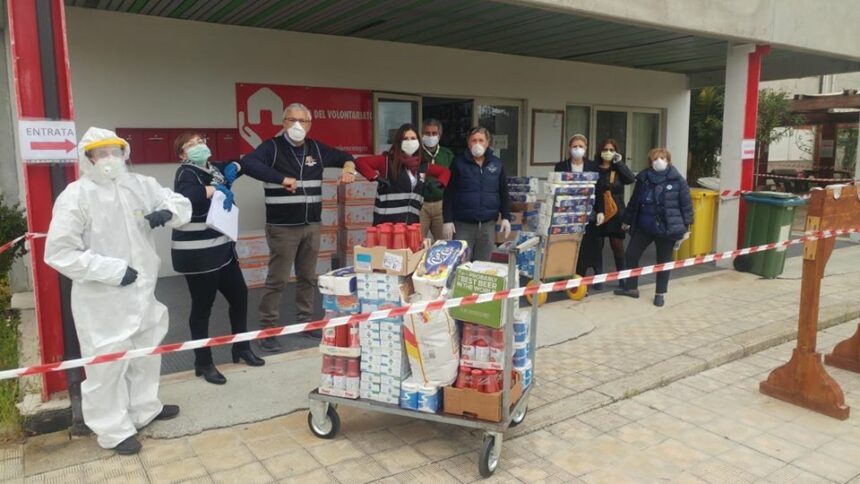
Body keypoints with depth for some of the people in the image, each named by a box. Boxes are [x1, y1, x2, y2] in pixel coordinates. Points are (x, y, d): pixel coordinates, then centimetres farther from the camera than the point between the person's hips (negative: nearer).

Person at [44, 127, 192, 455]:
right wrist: (111, 269, -22)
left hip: (141, 292, 6)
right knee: (108, 364, 3)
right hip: (101, 300, -6)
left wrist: (169, 211, -14)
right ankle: (114, 430, 22)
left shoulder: (141, 185, 1)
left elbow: (181, 203, 10)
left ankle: (145, 409, 43)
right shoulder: (76, 196, -14)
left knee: (147, 353, 21)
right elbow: (59, 253, -16)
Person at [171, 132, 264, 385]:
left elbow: (233, 166, 30)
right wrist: (214, 189, -27)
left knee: (239, 295, 16)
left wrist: (233, 167, 8)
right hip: (197, 254, -9)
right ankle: (203, 363, 15)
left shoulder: (212, 168, 11)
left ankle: (241, 348, 34)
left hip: (222, 248, 9)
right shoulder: (186, 173, -12)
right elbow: (185, 197, -35)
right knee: (202, 306, 0)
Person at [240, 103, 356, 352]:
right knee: (277, 279, -1)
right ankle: (268, 329, 10)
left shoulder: (316, 148, 10)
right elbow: (247, 163, -26)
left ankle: (306, 321, 28)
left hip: (312, 225, 5)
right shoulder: (272, 147, -7)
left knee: (308, 277, 14)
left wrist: (349, 168, 1)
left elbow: (344, 156, 25)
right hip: (282, 227, -5)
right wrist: (281, 178, -33)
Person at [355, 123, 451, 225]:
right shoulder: (387, 161, -2)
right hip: (387, 222, -5)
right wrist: (375, 177, -15)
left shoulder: (423, 165, 13)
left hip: (412, 222, 5)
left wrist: (439, 183, 10)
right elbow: (360, 162, -8)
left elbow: (445, 171, 29)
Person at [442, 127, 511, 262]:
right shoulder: (458, 162, -1)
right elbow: (449, 193, -2)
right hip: (463, 224, -2)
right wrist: (448, 220, -8)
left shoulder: (497, 164, 7)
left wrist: (506, 217, 4)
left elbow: (504, 193, 12)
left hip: (488, 224, 3)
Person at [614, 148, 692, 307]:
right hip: (644, 226, 4)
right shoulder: (643, 178, 3)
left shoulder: (678, 180, -7)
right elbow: (634, 201, 12)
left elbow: (686, 204, -4)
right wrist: (627, 220, 17)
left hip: (668, 228, -3)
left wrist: (686, 227, -6)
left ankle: (660, 293, 22)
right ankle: (631, 287, 23)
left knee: (663, 261, 7)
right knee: (631, 255, 6)